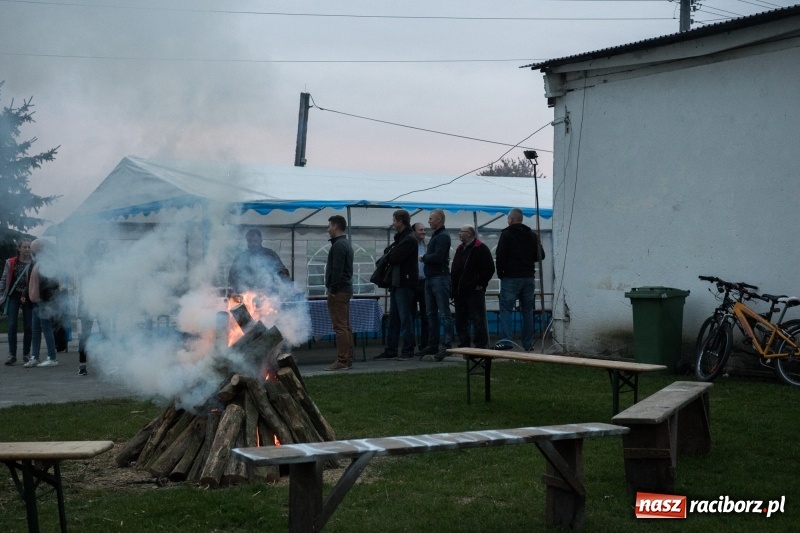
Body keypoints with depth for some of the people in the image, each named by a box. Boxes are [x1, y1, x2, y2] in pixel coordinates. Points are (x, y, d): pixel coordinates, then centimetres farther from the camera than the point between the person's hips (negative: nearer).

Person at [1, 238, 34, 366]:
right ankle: (12, 355, 0)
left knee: (28, 326, 2)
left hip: (28, 298, 0)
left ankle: (26, 354, 13)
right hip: (13, 296, 0)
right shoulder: (11, 263, 3)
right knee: (12, 326, -4)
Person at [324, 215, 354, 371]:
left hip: (338, 291, -11)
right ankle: (347, 359, 15)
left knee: (340, 326, -10)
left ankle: (342, 361, -11)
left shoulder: (338, 245, -14)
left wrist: (333, 289, -18)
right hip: (346, 289, 11)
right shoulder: (346, 244, 18)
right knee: (346, 326, 11)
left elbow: (337, 270, -21)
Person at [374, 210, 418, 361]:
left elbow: (394, 257, -18)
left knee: (405, 318, -5)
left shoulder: (409, 239, -12)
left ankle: (408, 351, -1)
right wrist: (391, 254, -5)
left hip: (404, 284, -9)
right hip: (396, 283, 9)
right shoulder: (400, 238, 20)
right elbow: (388, 252, 16)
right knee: (393, 318, 9)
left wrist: (389, 254, 2)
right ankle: (391, 350, 12)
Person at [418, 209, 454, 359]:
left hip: (440, 278, -10)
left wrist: (423, 258, -7)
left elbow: (438, 256, -21)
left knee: (444, 313, -8)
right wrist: (425, 258, 2)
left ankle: (447, 345, -8)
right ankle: (433, 345, 17)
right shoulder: (435, 236, 20)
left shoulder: (443, 236, -11)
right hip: (430, 278, 10)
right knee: (432, 314, 12)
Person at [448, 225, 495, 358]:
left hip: (474, 291, -8)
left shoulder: (481, 249, -5)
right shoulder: (460, 249, 19)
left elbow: (489, 269, -11)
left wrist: (480, 284, -13)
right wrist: (453, 287, 12)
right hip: (460, 292, 8)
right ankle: (463, 346, 15)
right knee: (460, 321, 9)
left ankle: (481, 346, -1)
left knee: (478, 320, -5)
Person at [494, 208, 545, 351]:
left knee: (506, 309, -3)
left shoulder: (506, 234, -7)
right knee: (527, 311, 9)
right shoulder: (532, 235, 10)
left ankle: (506, 339, -18)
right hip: (529, 277, 5)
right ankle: (528, 344, 10)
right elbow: (540, 255, 14)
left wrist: (500, 273, -1)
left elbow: (500, 256, -13)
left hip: (511, 277, -5)